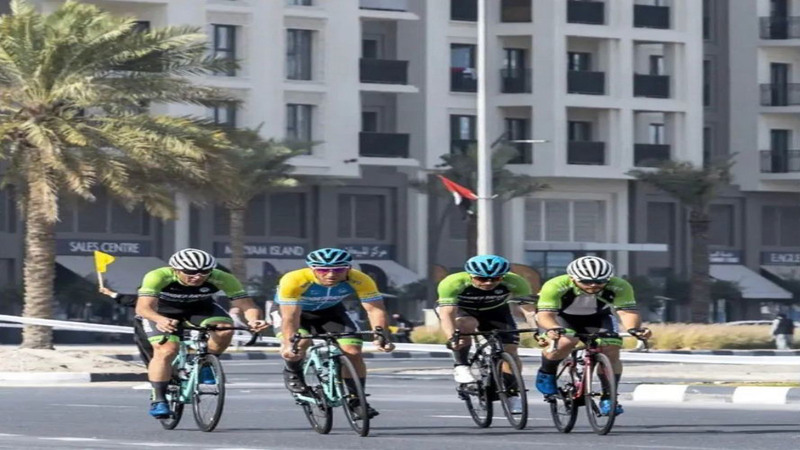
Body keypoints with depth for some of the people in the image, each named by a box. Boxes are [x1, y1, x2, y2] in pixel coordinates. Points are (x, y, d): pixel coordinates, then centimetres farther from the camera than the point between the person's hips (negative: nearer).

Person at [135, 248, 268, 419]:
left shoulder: (222, 279, -31)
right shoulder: (158, 277, -37)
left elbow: (247, 305, -32)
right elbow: (143, 307, -46)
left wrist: (253, 321, -55)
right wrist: (160, 320, -67)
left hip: (200, 308, 2)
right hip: (163, 311, -2)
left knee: (225, 329, -25)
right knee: (166, 351, -24)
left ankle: (204, 364, -1)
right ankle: (158, 400, -10)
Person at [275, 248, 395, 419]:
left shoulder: (360, 280, -30)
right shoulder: (294, 280, -39)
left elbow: (375, 309, -30)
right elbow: (290, 316, -40)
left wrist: (380, 335, -44)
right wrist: (290, 344, -52)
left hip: (329, 311, 3)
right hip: (295, 311, -3)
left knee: (353, 351, -13)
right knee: (300, 343, -31)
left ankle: (356, 398, 7)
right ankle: (293, 372, 0)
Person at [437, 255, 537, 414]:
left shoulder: (515, 282, -32)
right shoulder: (453, 283, -37)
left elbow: (530, 310, -36)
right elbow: (447, 313, -43)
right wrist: (452, 337, -60)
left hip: (495, 312, 2)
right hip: (460, 310, -2)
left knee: (509, 352, -8)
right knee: (466, 324, -34)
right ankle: (460, 366, -18)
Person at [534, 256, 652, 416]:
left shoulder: (619, 287, -30)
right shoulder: (555, 286, -37)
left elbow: (627, 312, -34)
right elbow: (545, 314, -40)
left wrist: (633, 328, -55)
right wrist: (553, 329, -62)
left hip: (597, 318, 3)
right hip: (562, 317, -3)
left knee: (611, 350, -18)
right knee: (565, 341, -31)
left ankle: (608, 398, -6)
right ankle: (546, 373, -5)